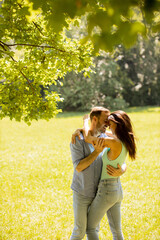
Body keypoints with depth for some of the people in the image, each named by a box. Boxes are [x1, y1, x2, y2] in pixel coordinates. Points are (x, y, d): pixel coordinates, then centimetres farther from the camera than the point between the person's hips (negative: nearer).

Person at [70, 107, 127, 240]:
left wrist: (121, 171, -23)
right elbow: (78, 167, -20)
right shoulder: (78, 139, -13)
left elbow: (122, 163, 1)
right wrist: (97, 151, -28)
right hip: (81, 193, -4)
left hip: (98, 192, 4)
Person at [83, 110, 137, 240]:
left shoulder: (115, 143, -25)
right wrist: (81, 130, 6)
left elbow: (88, 139, -21)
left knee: (90, 227, 10)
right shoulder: (125, 142, 1)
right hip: (118, 190, 8)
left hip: (107, 191, -8)